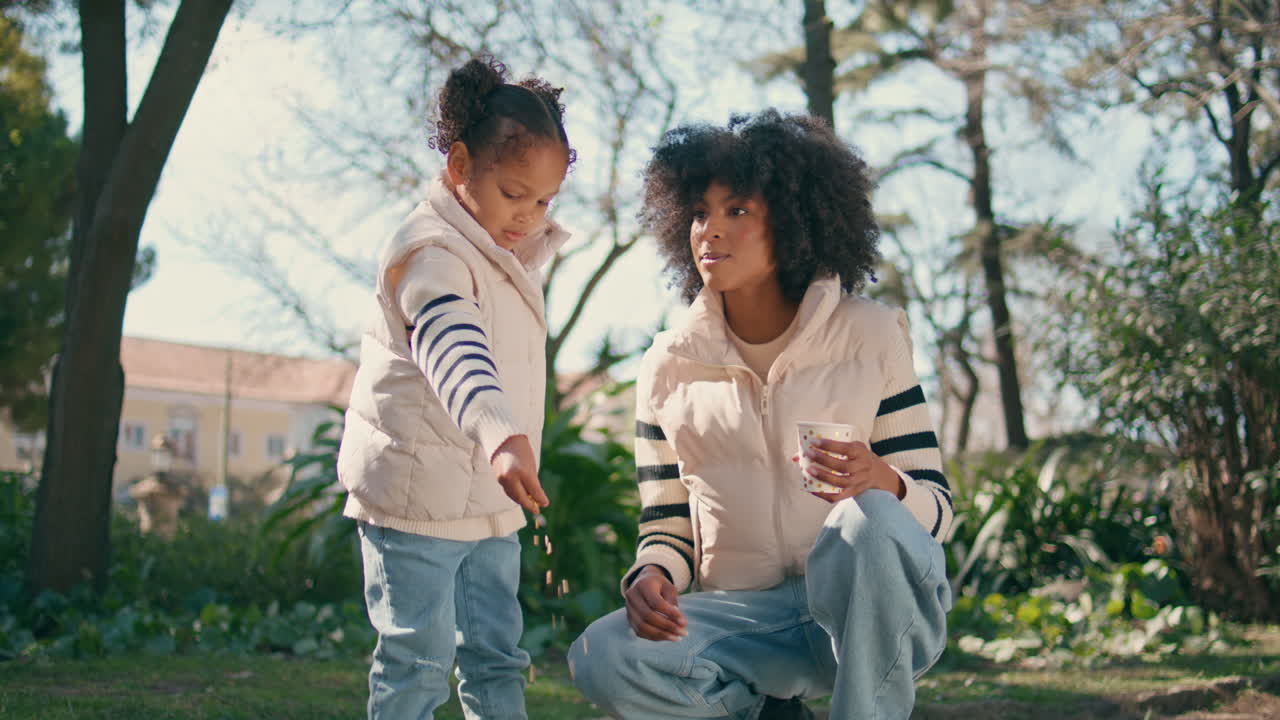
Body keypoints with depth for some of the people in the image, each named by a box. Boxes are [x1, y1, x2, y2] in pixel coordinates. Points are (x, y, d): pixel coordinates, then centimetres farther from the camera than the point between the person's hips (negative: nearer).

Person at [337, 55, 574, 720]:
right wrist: (503, 438, -53)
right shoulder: (433, 252, -19)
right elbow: (455, 354, -39)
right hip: (418, 495, -9)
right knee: (419, 658, -6)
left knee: (496, 657, 11)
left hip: (489, 503, 9)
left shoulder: (513, 256, 11)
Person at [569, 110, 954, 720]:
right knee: (601, 659, -27)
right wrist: (651, 576, -14)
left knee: (871, 523, -36)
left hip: (867, 614, -2)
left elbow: (935, 510, -1)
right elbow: (668, 525, 10)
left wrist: (883, 484, -25)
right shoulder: (670, 366, 6)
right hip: (739, 616, 2)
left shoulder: (871, 337, 0)